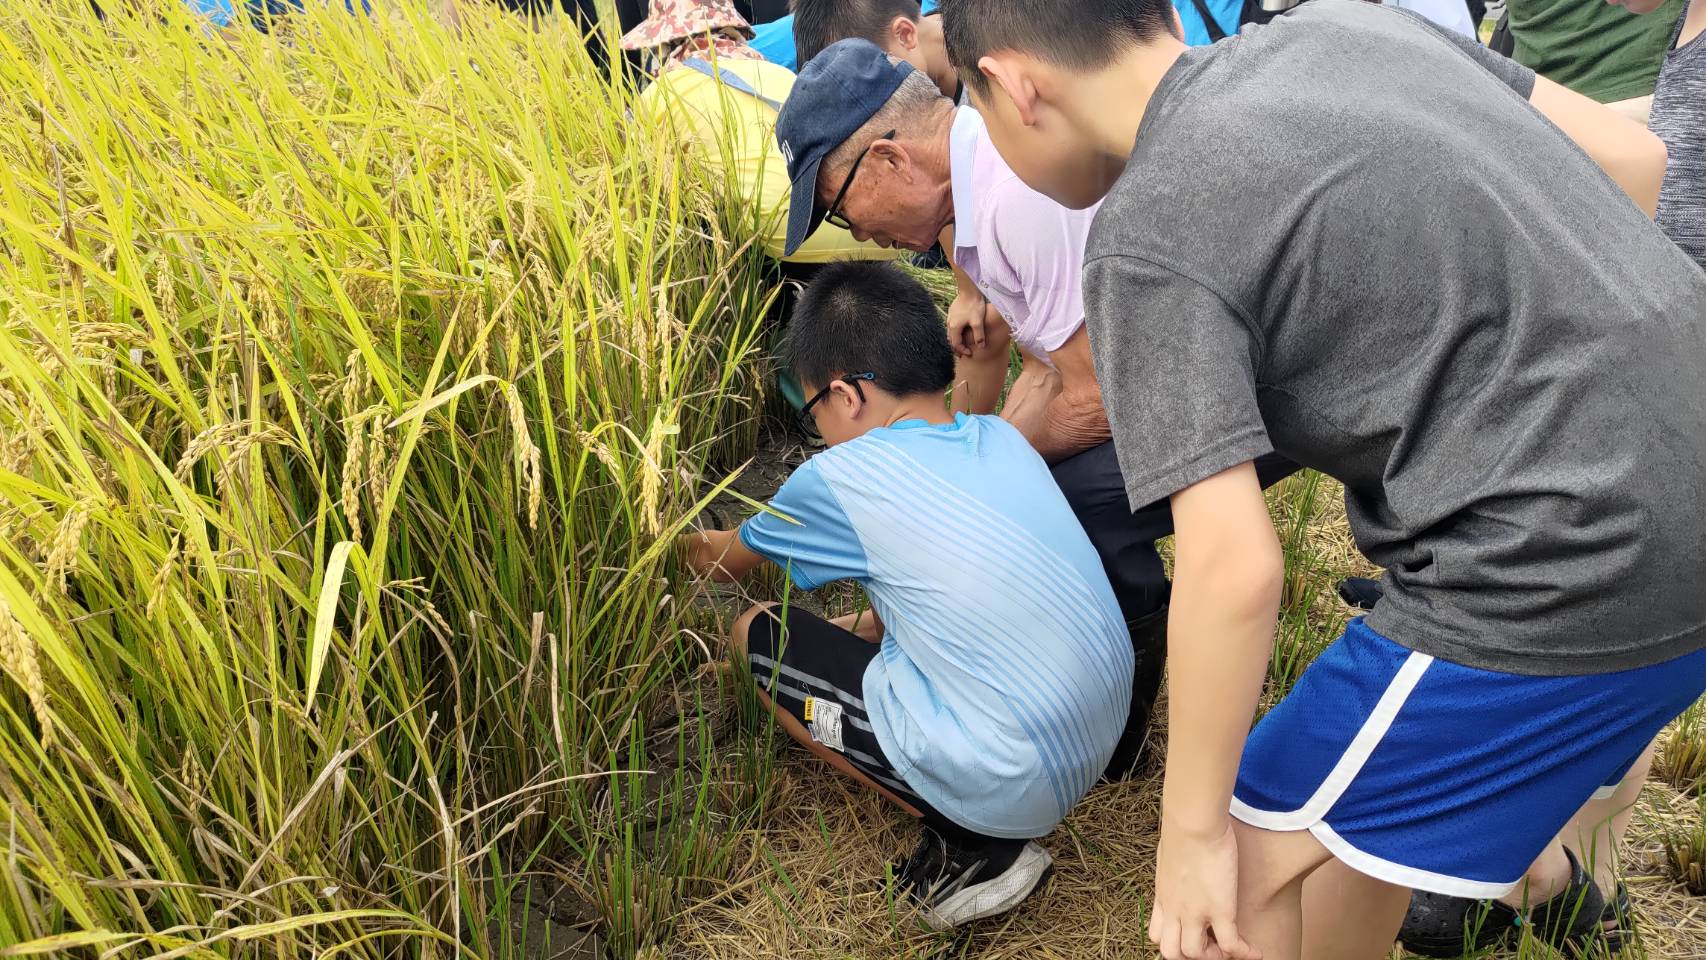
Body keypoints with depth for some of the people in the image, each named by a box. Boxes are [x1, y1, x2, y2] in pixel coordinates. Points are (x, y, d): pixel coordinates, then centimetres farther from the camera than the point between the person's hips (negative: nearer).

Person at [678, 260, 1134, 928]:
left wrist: (679, 546, 32)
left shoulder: (841, 479, -10)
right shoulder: (1003, 438, 5)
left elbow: (726, 562, 12)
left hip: (1017, 787, -7)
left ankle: (970, 844, 1)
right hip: (1102, 742, 8)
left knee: (754, 637, 5)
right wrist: (870, 624, 28)